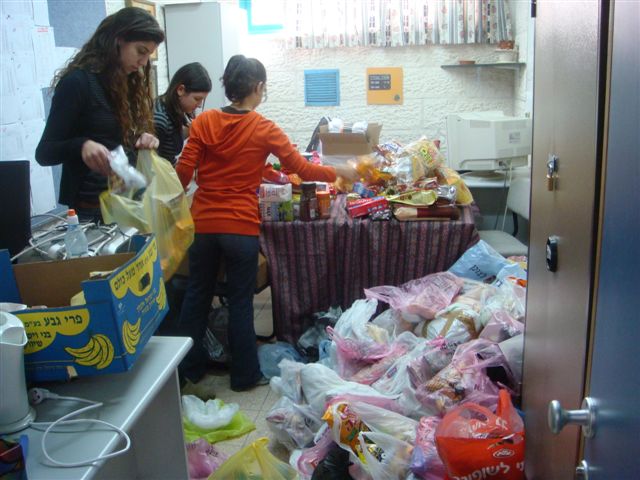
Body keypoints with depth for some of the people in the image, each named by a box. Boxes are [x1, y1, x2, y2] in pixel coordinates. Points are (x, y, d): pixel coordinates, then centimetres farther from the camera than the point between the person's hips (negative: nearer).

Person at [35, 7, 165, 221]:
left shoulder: (129, 83, 10)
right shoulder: (78, 82, -11)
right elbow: (45, 153, -12)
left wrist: (143, 141, -7)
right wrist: (82, 146, -32)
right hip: (93, 209, -7)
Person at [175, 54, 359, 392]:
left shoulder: (203, 121, 0)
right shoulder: (264, 129, -7)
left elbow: (183, 173, -2)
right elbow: (302, 169, -4)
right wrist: (340, 172, 11)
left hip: (202, 224, 3)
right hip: (241, 228, -3)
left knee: (197, 295, 16)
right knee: (240, 302, 8)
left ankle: (188, 369, 29)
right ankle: (244, 376, 20)